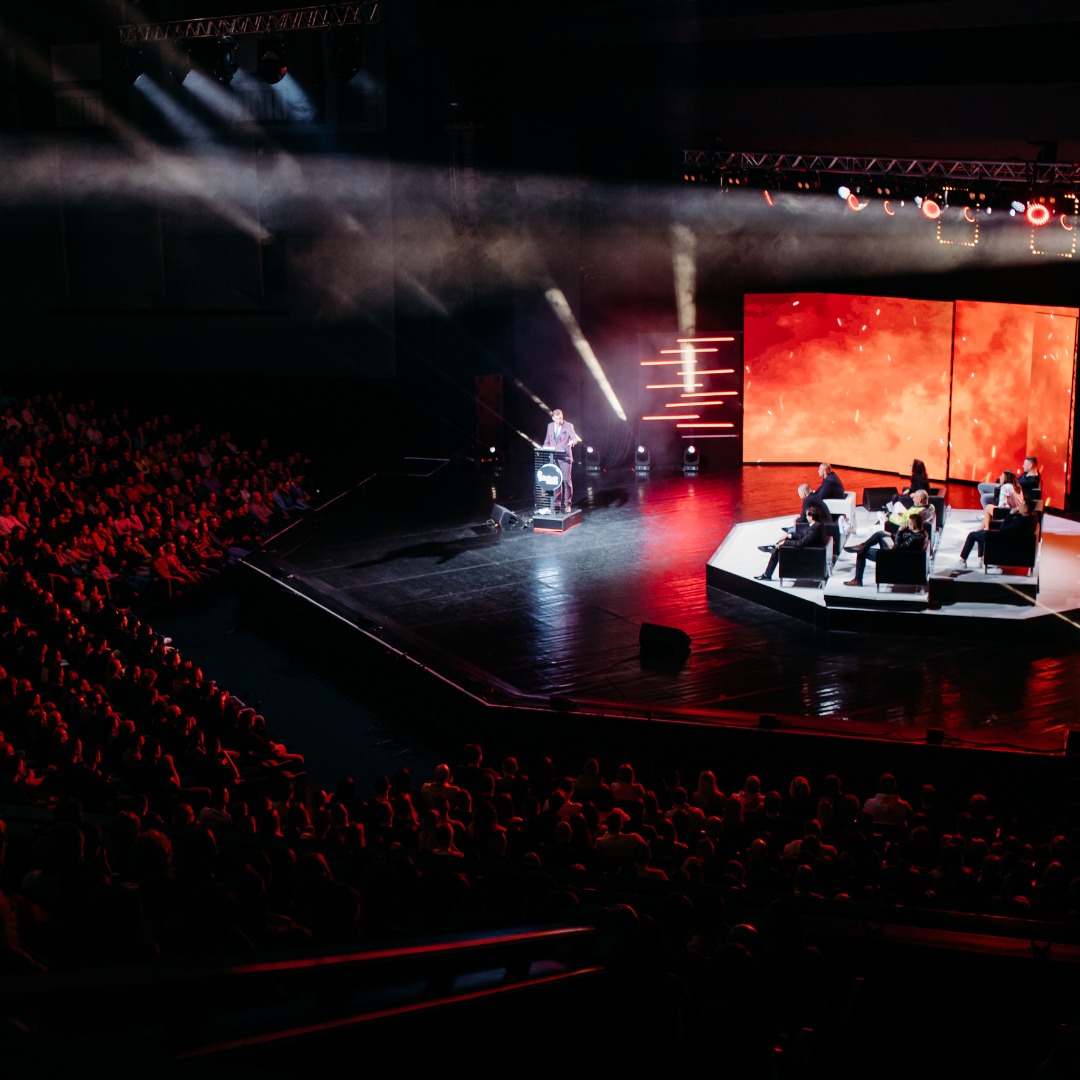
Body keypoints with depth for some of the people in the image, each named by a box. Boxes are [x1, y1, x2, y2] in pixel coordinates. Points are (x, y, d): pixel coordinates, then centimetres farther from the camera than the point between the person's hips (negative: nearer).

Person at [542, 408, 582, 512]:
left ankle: (567, 504, 0)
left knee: (566, 480, -6)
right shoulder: (550, 426, 12)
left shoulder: (568, 426, -2)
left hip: (565, 457, -4)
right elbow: (547, 440, 22)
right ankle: (556, 503, 13)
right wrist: (545, 448, 3)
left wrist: (573, 440, -35)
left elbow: (575, 437, -12)